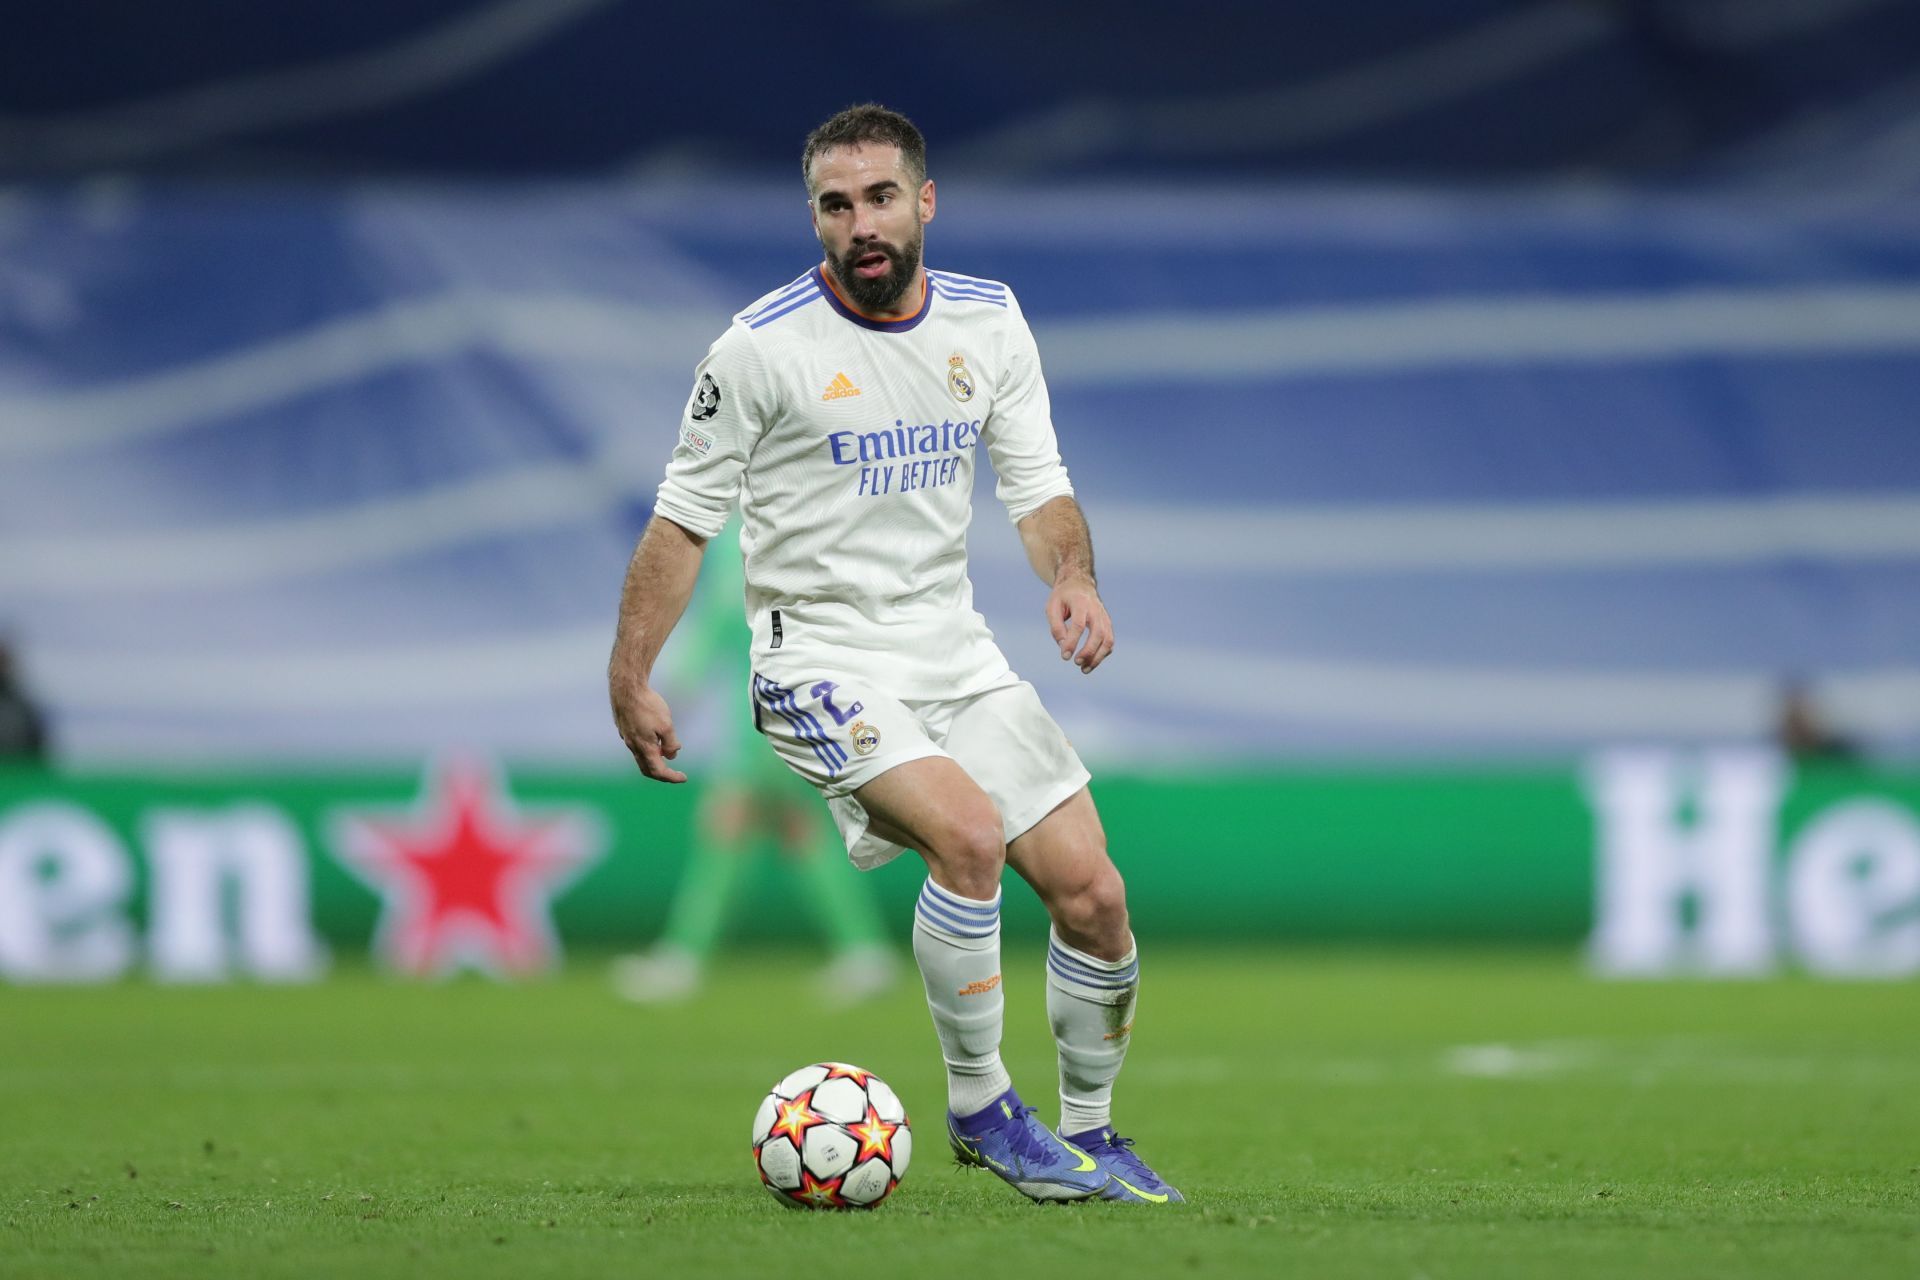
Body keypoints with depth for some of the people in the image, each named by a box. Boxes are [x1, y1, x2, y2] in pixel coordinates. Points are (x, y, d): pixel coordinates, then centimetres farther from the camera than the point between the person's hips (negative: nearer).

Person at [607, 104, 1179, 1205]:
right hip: (823, 660, -5)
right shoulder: (763, 347, -10)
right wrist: (632, 681, -4)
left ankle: (1089, 1133, 19)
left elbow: (1037, 483, 8)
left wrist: (1073, 574, -14)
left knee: (1092, 893, -3)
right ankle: (979, 1111, -12)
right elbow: (685, 517, -2)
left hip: (956, 651, 5)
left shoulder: (990, 321, 4)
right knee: (969, 833, -30)